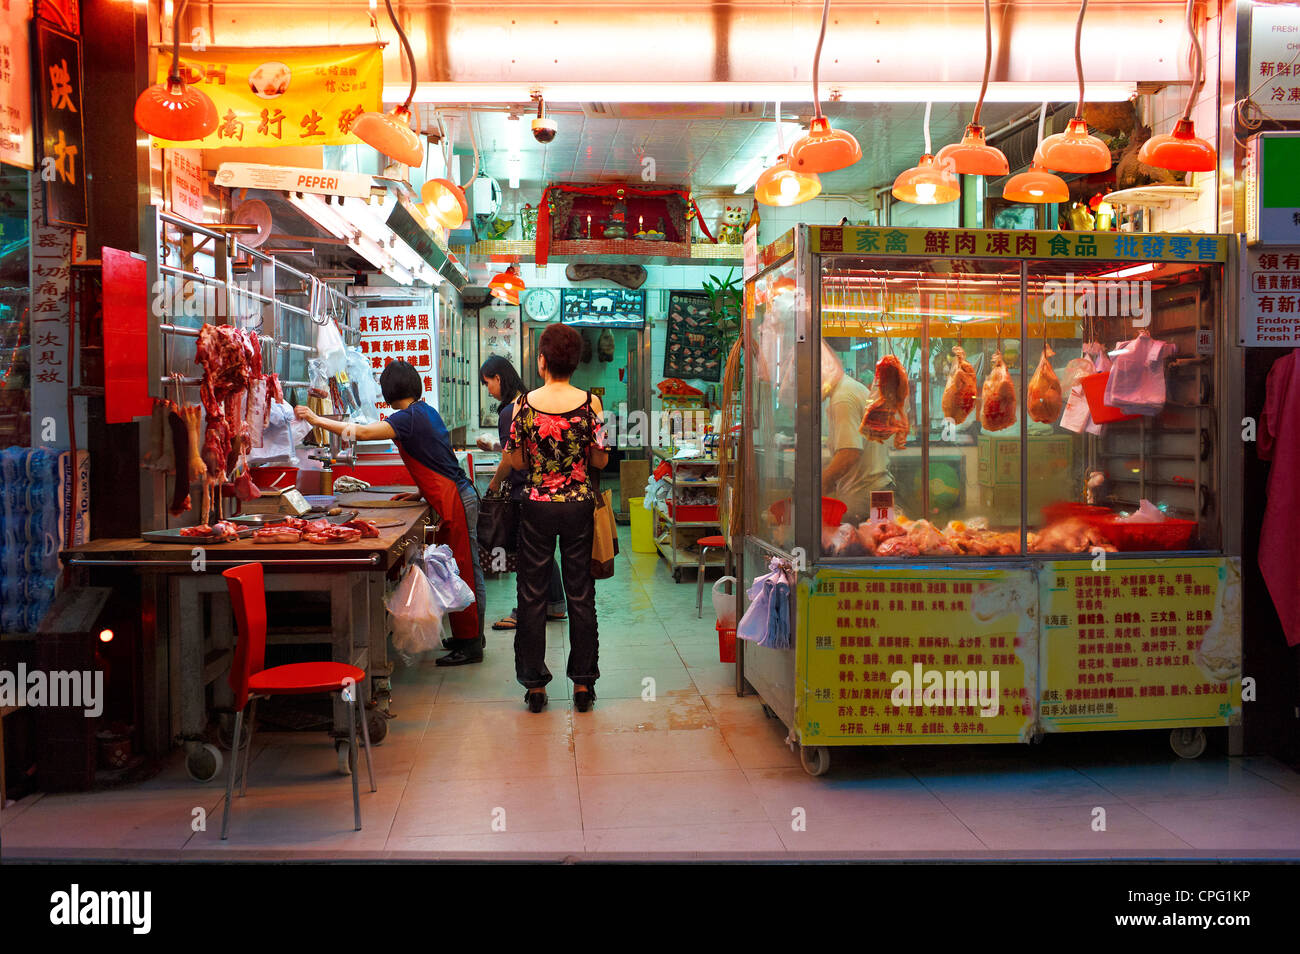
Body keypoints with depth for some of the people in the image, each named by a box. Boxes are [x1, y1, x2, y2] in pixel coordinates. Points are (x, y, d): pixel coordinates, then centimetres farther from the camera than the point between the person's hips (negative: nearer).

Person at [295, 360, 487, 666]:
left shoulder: (409, 417, -15)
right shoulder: (426, 412, 14)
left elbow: (362, 432, -24)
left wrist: (318, 420, -15)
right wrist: (421, 492, 17)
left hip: (456, 502, -9)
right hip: (457, 496, 9)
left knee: (464, 572, -3)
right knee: (467, 571, 15)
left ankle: (469, 645, 4)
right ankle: (471, 637, 24)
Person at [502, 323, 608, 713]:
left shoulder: (525, 404, -8)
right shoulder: (590, 403, -7)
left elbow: (516, 462, -1)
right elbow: (601, 460, -1)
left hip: (537, 506, -1)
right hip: (579, 506, 1)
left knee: (533, 594, 9)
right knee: (580, 593, 10)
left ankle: (535, 683, 14)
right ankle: (583, 682, 16)